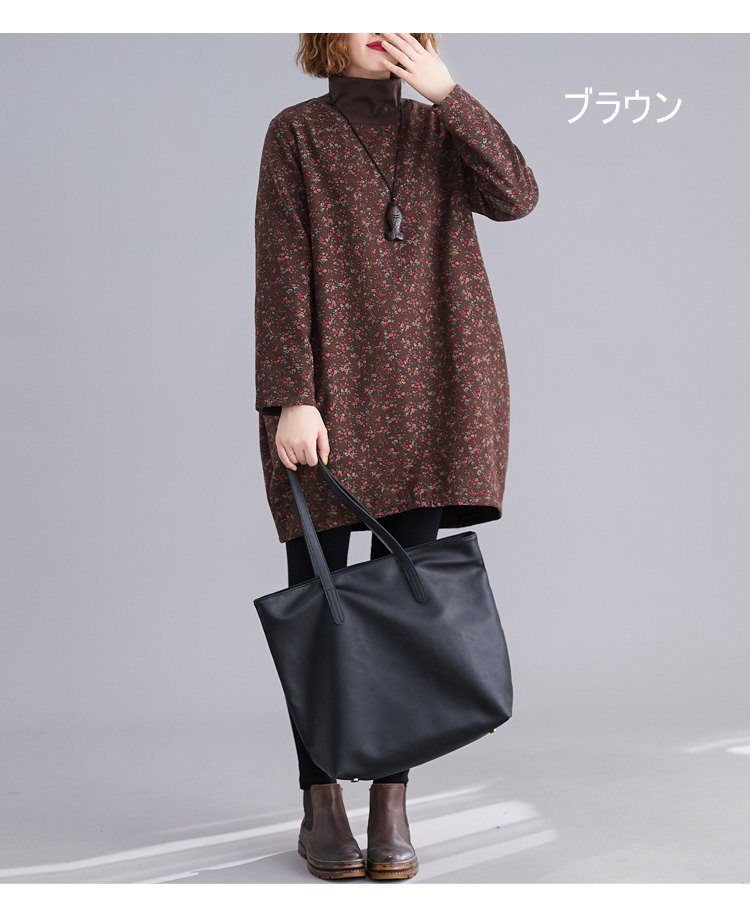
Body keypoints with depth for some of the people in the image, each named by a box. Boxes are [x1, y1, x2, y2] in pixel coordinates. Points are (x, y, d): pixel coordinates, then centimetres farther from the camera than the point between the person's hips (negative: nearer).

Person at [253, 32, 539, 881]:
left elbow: (514, 196, -5)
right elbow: (282, 275, -5)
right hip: (327, 397, -2)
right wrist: (289, 400, -14)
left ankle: (392, 805, 11)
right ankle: (320, 807, 12)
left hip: (428, 394, 3)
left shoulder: (439, 129, 14)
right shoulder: (297, 133, 4)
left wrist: (448, 92, -9)